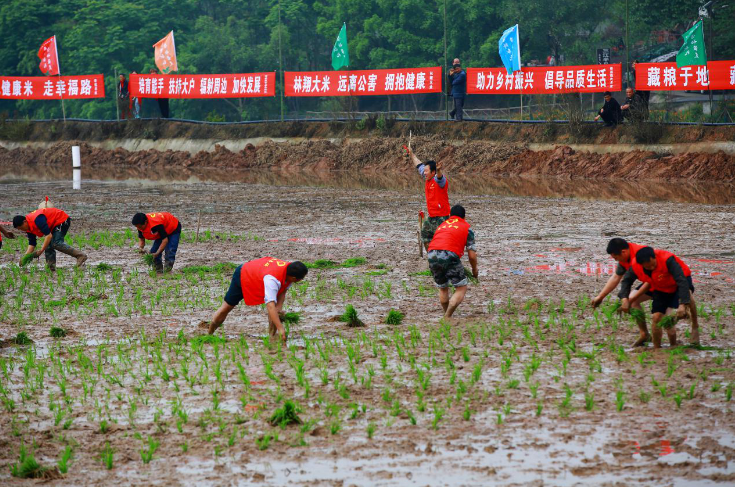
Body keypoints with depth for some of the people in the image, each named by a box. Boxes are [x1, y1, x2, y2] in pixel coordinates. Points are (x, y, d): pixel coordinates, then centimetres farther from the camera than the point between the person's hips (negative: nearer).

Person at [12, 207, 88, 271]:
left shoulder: (37, 220, -31)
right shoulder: (29, 227, 1)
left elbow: (49, 235, -34)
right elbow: (32, 244, 5)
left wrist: (41, 251, -34)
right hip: (54, 225, 10)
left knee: (56, 243, -23)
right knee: (48, 246, -1)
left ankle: (81, 256, -25)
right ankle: (51, 268, -3)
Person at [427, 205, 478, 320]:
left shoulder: (442, 225, 31)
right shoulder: (466, 227, 17)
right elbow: (472, 255, 12)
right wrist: (475, 270, 29)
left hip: (432, 255, 5)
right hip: (449, 256, -5)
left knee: (443, 289, 24)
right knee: (461, 289, 5)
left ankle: (446, 315, 29)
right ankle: (447, 317, -5)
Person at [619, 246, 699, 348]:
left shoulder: (667, 260, -39)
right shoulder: (635, 267, -23)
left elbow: (682, 281, -42)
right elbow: (627, 281, -2)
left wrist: (683, 305, -50)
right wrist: (624, 299, -19)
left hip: (678, 281, -4)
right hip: (660, 289, 4)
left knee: (687, 295, -36)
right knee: (656, 318, -7)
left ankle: (695, 327, -19)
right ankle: (656, 348, 12)